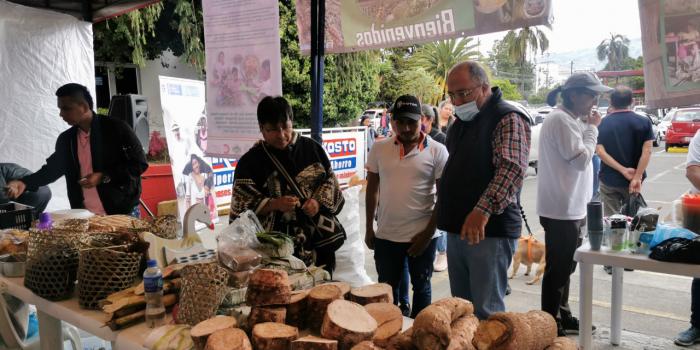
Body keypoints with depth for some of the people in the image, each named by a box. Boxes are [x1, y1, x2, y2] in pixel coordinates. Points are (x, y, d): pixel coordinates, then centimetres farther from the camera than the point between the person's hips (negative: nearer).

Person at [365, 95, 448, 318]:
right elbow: (372, 190, 8)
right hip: (386, 235, 3)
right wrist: (369, 229, 7)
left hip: (422, 235, -2)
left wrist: (428, 233, -10)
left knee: (421, 288, 15)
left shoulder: (437, 151, -7)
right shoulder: (379, 149, 1)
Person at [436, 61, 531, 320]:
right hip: (456, 230, 9)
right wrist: (444, 215, 19)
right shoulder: (461, 121, 16)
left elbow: (513, 167, -27)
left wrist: (483, 210, -39)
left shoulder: (508, 119, -11)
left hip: (490, 232, -8)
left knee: (486, 313, -3)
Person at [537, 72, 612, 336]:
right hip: (562, 209, -11)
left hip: (569, 207, 11)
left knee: (564, 267, 19)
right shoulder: (561, 119, -17)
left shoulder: (569, 119, 16)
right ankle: (550, 324, 10)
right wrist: (592, 128, -10)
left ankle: (561, 317, 32)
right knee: (558, 269, -1)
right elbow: (581, 159, -19)